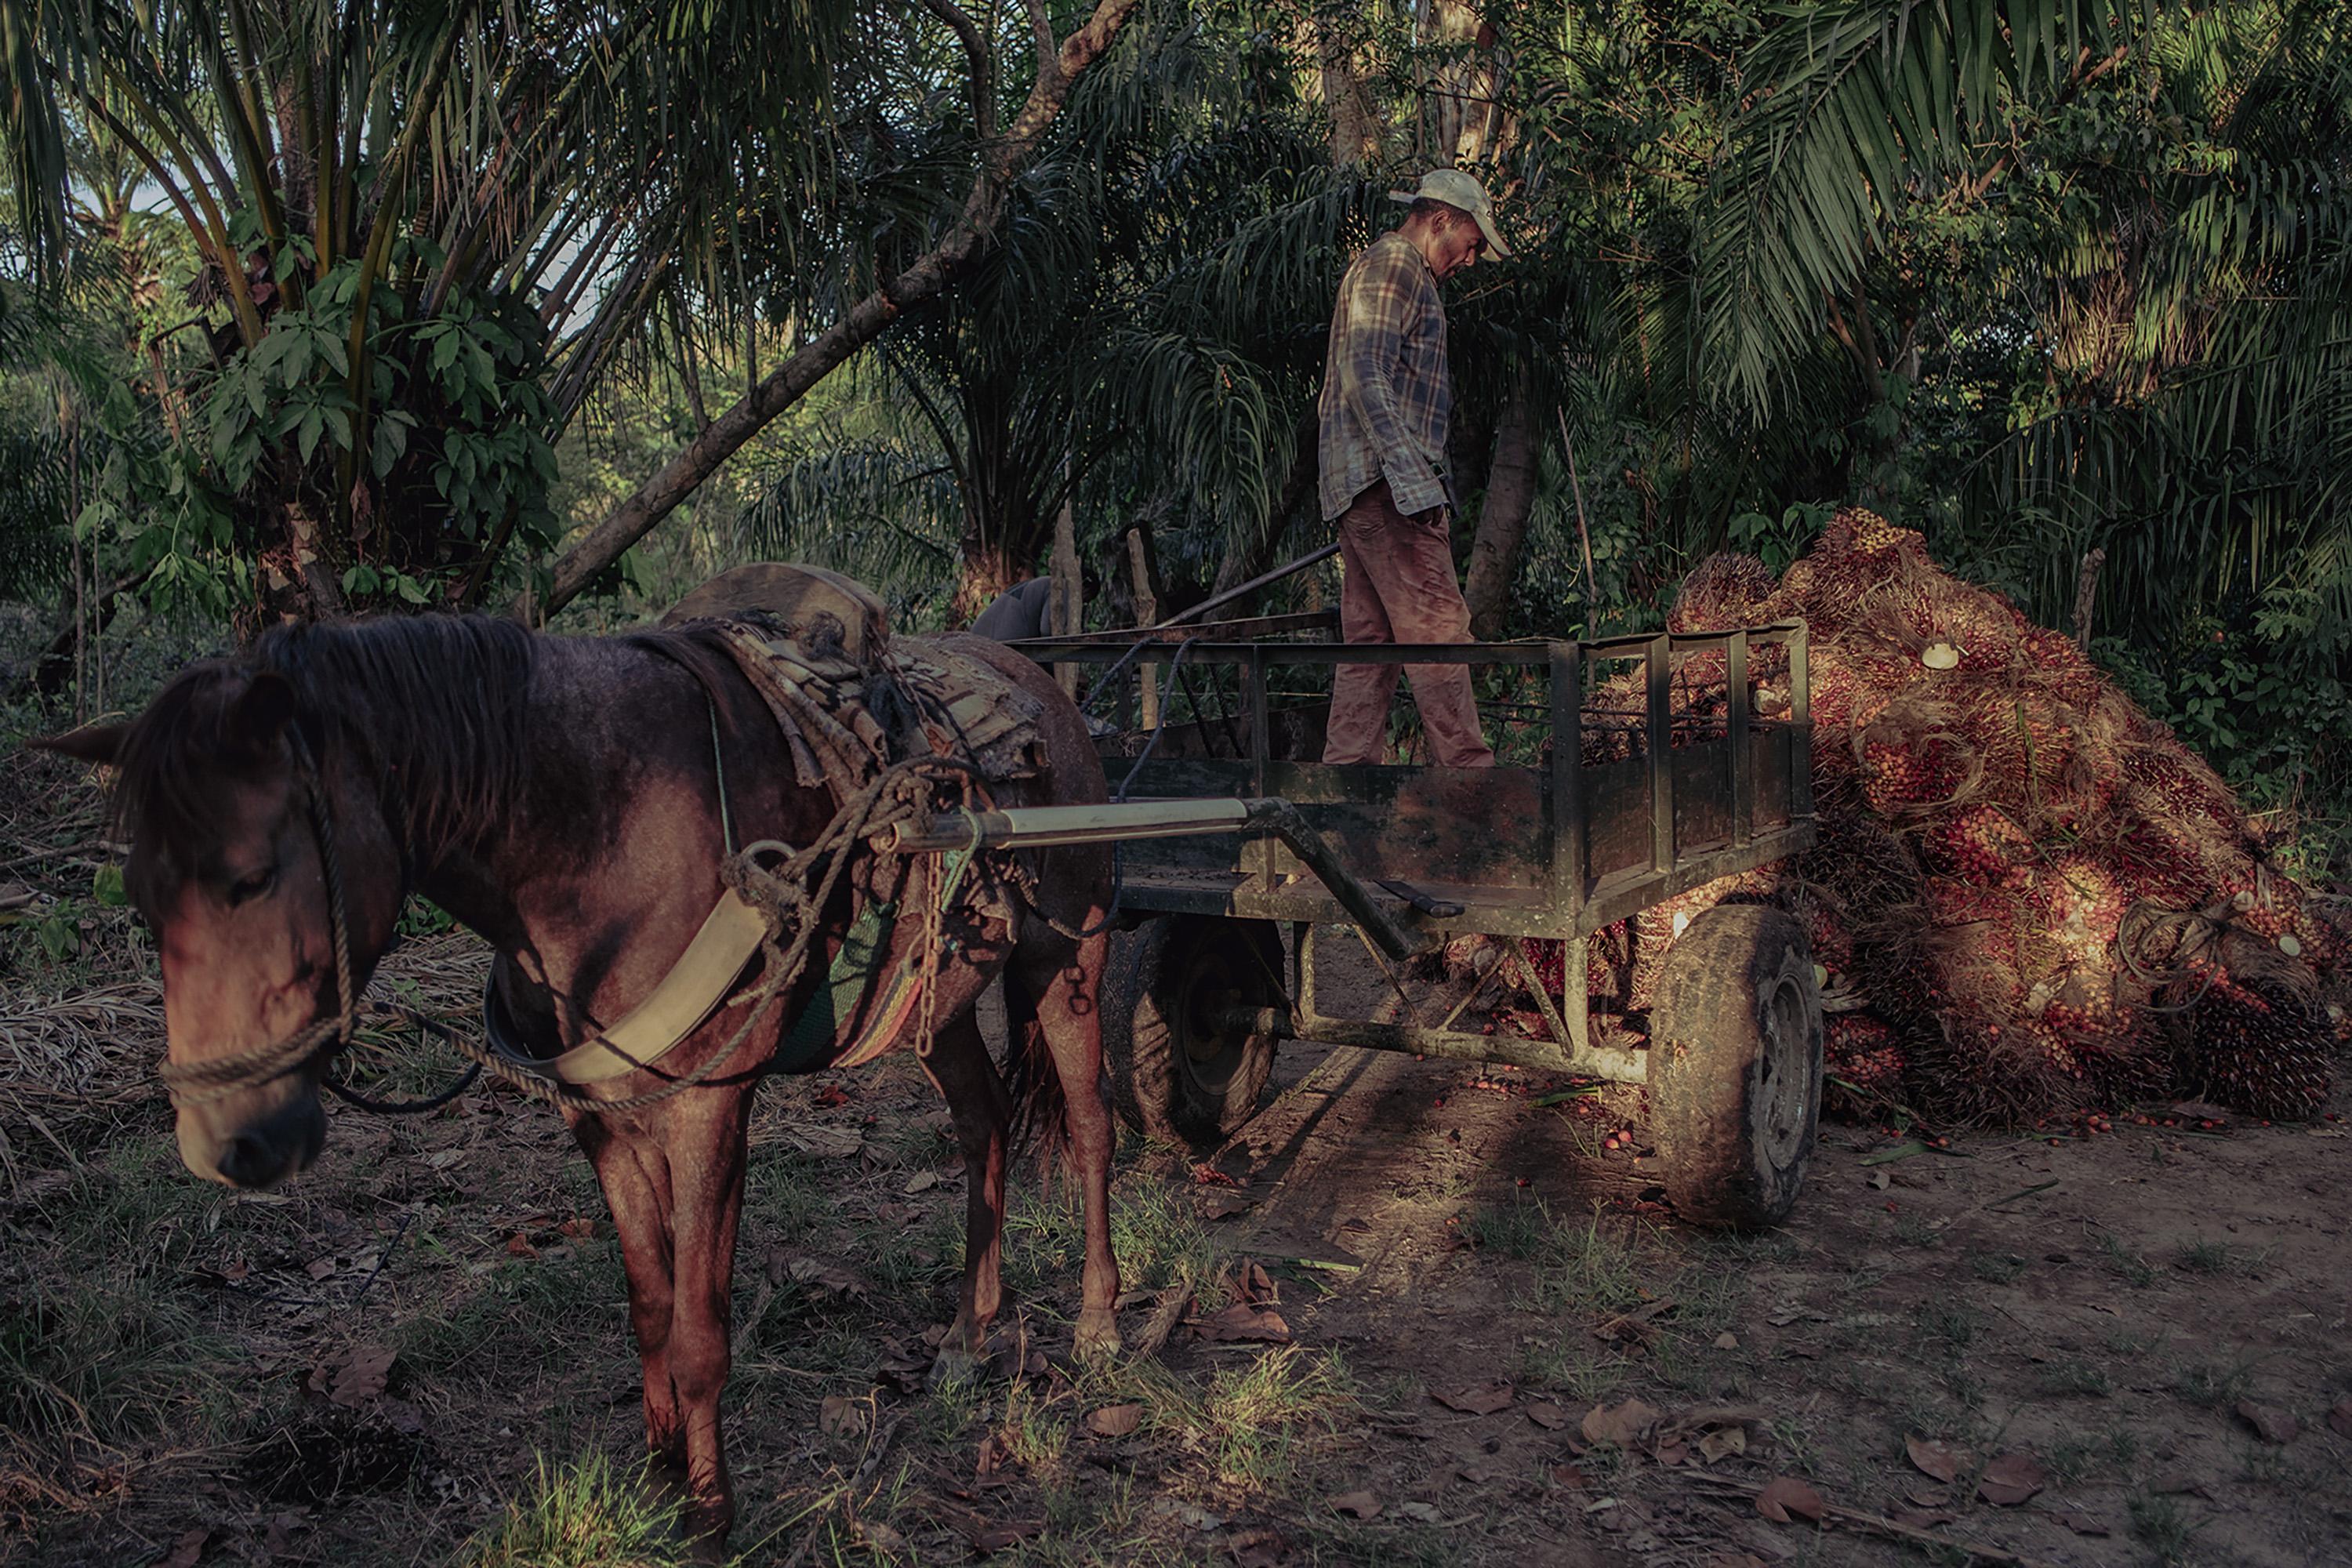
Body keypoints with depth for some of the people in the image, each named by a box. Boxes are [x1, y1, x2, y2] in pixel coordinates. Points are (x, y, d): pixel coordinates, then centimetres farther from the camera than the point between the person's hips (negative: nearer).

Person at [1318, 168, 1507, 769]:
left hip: (1360, 489, 11)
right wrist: (1414, 478, -23)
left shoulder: (1389, 270, 28)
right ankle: (1467, 767, -14)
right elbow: (1366, 376, -17)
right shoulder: (1392, 265, -5)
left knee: (1370, 639, 7)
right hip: (1386, 480, -11)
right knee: (1436, 626, -13)